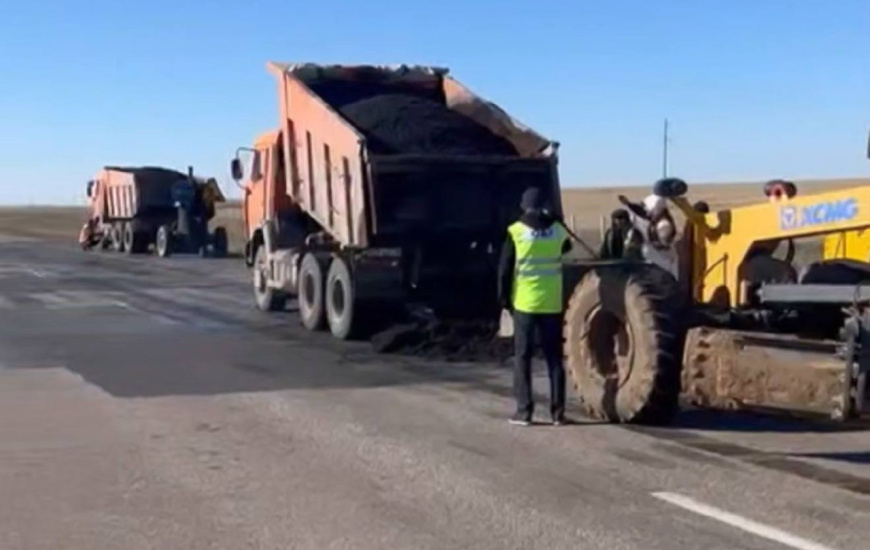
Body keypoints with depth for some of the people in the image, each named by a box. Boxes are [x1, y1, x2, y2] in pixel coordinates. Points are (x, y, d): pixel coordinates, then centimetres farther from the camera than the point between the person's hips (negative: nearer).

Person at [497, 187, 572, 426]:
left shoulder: (516, 231, -6)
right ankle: (558, 412, 8)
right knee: (554, 357, 8)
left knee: (522, 356, 5)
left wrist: (504, 297, 8)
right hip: (552, 303, 2)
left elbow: (505, 269, -3)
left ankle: (524, 411, 2)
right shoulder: (558, 230, 1)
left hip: (524, 302, -2)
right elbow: (566, 249, 24)